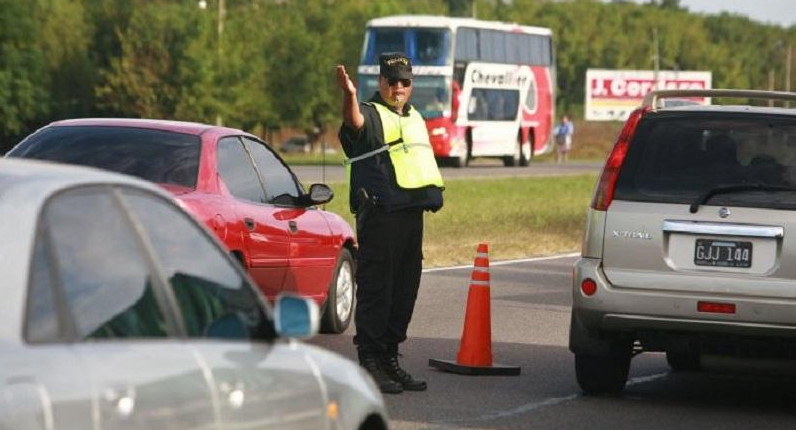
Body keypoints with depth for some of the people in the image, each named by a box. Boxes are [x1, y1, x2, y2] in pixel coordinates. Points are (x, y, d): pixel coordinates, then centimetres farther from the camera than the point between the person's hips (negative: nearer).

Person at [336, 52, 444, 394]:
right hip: (379, 216, -8)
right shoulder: (371, 114, -4)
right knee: (375, 290, -8)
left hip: (412, 215, 8)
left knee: (404, 291, 11)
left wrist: (431, 198, 27)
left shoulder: (415, 118, 21)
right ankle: (370, 363, -6)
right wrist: (349, 97, -50)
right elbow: (355, 122, -30)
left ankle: (390, 360, 18)